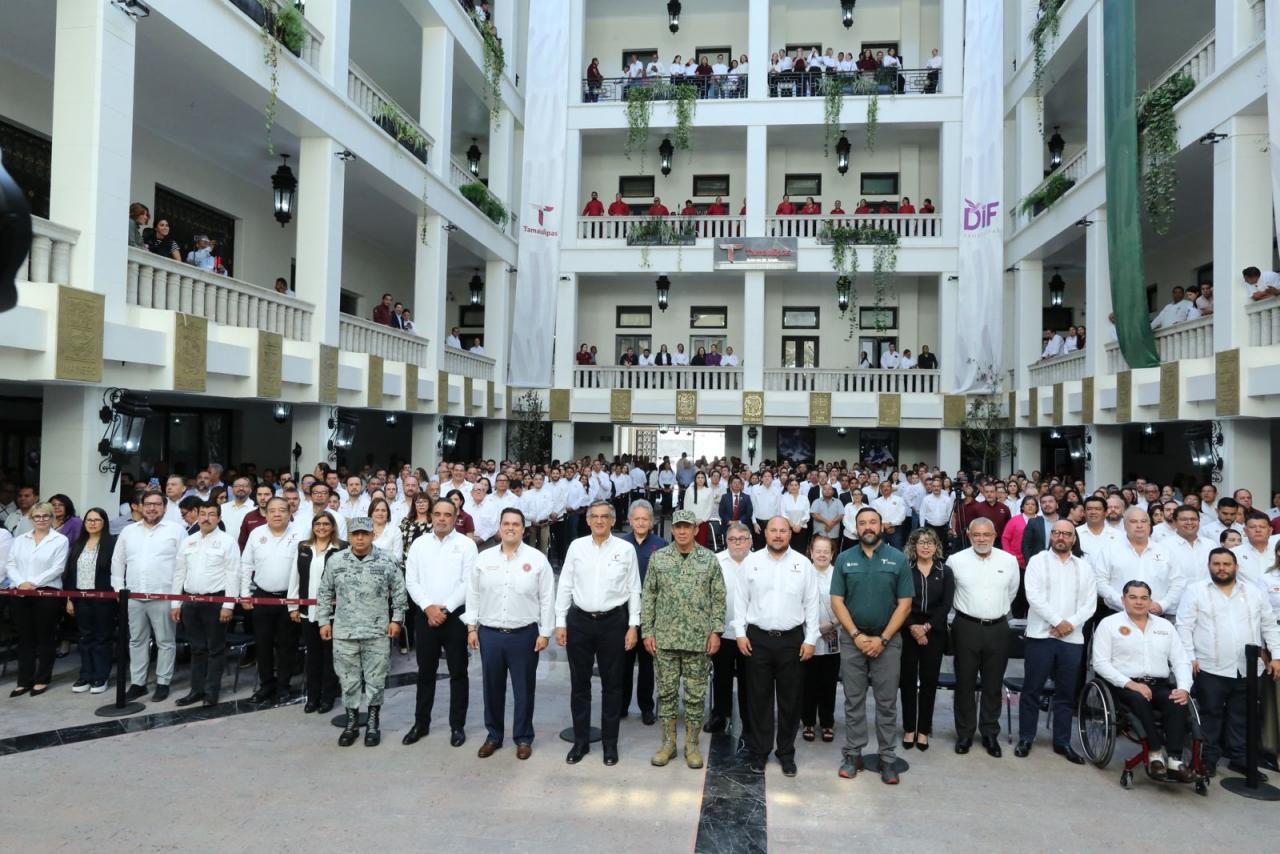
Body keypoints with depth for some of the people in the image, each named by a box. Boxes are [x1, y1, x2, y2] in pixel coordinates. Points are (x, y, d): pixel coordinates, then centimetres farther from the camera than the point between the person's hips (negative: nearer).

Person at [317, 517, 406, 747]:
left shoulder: (386, 561, -4)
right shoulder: (335, 561, 0)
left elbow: (398, 592, 3)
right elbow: (324, 593, 8)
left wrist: (396, 619, 0)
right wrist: (324, 621, 5)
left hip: (377, 633, -1)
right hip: (344, 633, 1)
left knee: (375, 680, 6)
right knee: (348, 680, 10)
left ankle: (373, 724, 21)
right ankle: (351, 723, 25)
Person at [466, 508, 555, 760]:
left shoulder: (537, 559, -5)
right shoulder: (484, 558, 3)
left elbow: (547, 598, -3)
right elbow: (473, 594, 8)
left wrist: (545, 633, -6)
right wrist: (471, 627, 4)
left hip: (525, 634, -2)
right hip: (489, 634, 2)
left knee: (524, 689, 8)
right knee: (492, 688, 13)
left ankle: (523, 738, 23)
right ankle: (493, 735, 30)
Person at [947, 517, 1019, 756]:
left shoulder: (1009, 561, 1)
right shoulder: (955, 560, -6)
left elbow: (1012, 592, 16)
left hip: (998, 629, 2)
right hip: (966, 627, -1)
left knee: (994, 685, 10)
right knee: (965, 683, 7)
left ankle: (990, 734, 24)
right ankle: (964, 733, 19)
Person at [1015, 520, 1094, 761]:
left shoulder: (1084, 567, 11)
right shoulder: (1038, 561, 1)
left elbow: (1090, 603, 4)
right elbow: (1034, 596, -10)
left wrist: (1071, 624, -10)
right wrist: (1058, 622, -14)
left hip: (1072, 638, 3)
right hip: (1041, 635, -3)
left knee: (1066, 693, 10)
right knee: (1032, 690, 3)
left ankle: (1062, 742, 21)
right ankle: (1025, 738, 13)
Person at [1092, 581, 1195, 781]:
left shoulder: (1165, 625, 18)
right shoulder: (1109, 624, 4)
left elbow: (1181, 661, 12)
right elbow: (1101, 663, -4)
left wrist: (1184, 688, -8)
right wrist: (1130, 683, -16)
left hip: (1160, 685, 3)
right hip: (1125, 685, -3)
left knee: (1177, 702, -28)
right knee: (1139, 699, -35)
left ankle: (1174, 760, -31)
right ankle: (1156, 753, -26)